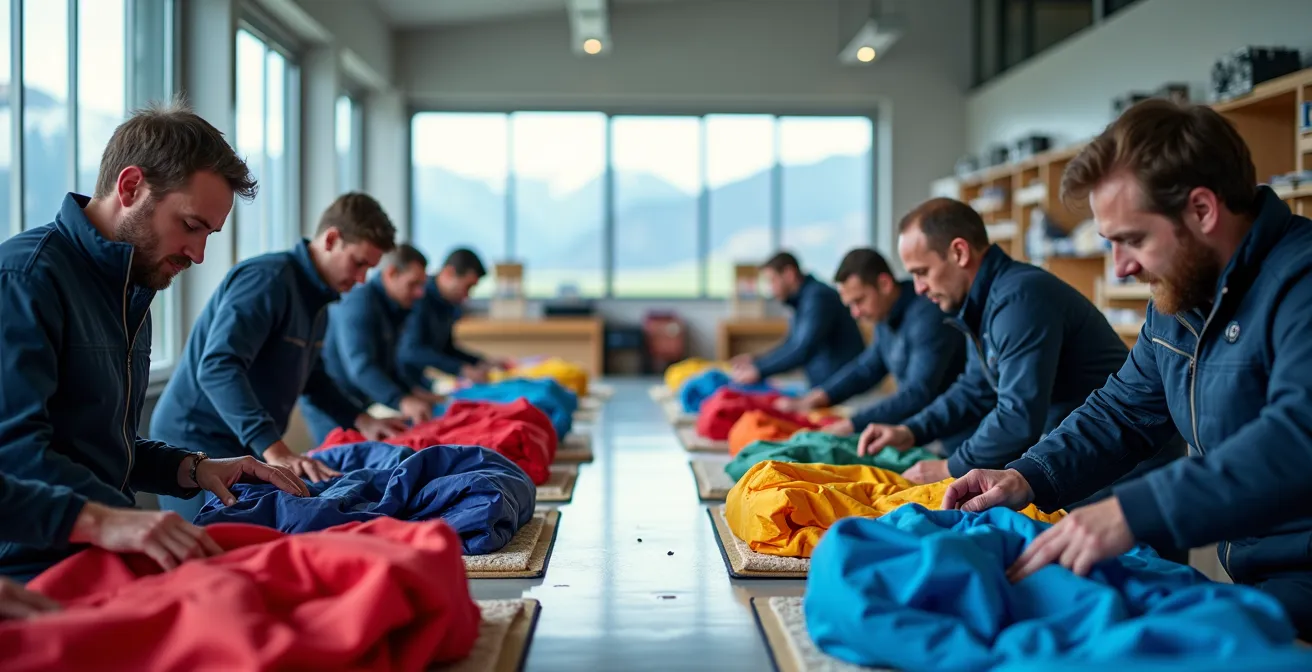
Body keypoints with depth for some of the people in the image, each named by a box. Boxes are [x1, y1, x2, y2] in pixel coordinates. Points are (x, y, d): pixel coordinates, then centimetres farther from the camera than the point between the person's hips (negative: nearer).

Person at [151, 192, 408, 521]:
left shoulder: (317, 298, 10)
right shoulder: (267, 279, -20)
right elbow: (218, 367, -33)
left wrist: (360, 419, 13)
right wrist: (274, 449, -42)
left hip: (246, 450, 9)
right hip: (199, 441, -9)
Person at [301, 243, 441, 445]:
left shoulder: (390, 308, 11)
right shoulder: (360, 303, -20)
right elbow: (359, 366, -33)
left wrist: (410, 393, 7)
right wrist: (402, 401, -43)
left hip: (354, 403, 9)